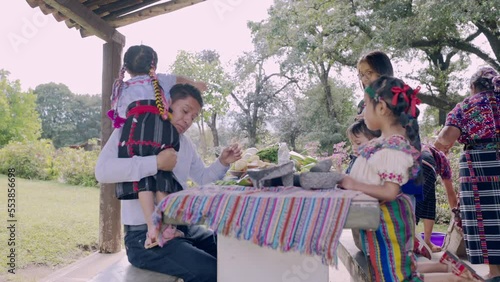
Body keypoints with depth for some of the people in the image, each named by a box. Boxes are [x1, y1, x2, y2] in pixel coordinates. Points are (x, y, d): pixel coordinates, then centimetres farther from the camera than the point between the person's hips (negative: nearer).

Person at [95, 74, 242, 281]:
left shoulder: (184, 143, 12)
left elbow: (203, 179, 20)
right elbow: (102, 171, -25)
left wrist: (222, 163, 2)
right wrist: (156, 162, -29)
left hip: (182, 227, 8)